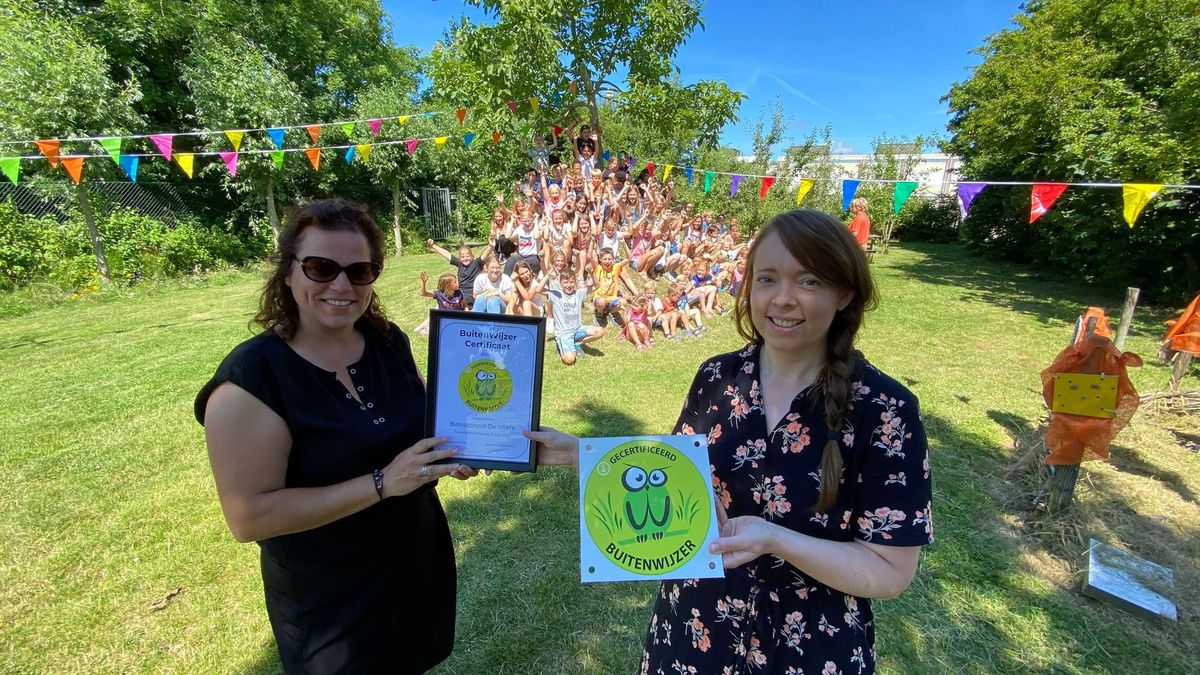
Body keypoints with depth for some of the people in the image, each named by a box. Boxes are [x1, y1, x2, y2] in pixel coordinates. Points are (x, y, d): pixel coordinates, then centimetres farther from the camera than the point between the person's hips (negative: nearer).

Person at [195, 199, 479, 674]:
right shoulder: (252, 376, -23)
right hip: (329, 606, -5)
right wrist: (382, 482, -30)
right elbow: (248, 517, -24)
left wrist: (452, 447, -12)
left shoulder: (390, 342, -6)